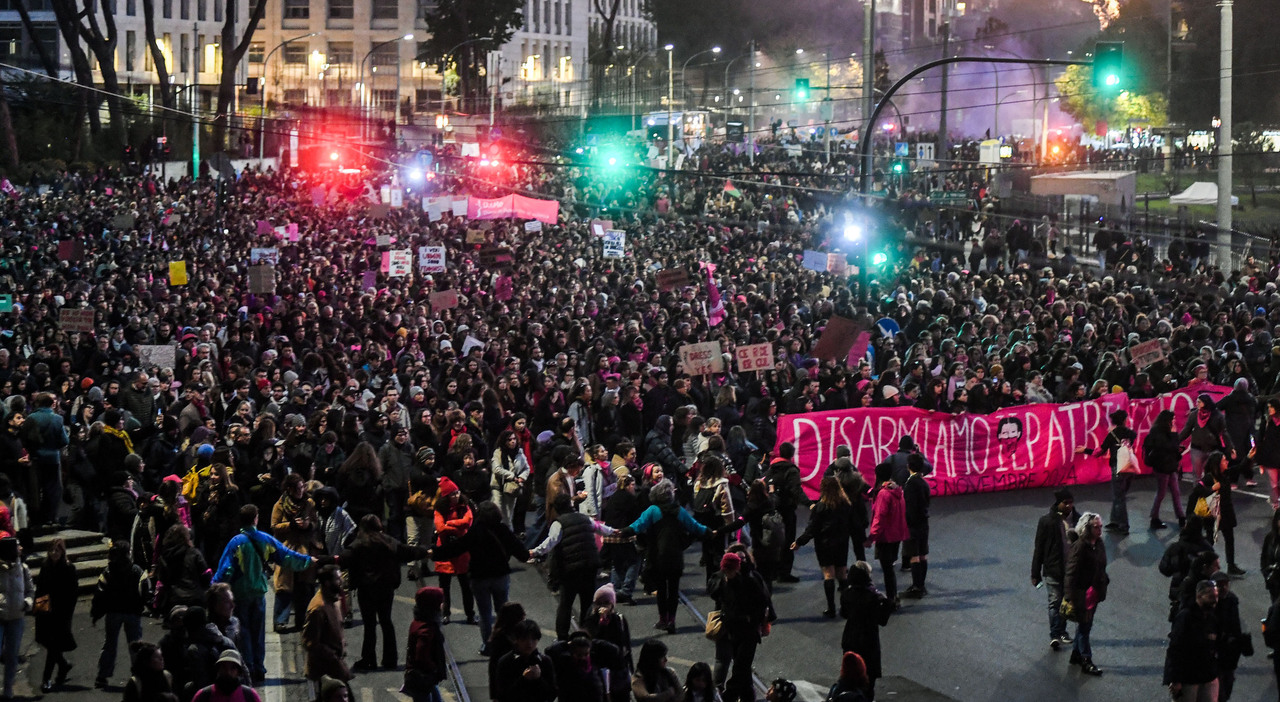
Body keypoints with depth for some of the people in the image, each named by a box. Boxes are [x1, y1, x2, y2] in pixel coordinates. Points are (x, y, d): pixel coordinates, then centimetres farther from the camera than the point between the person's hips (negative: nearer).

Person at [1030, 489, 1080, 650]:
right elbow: (1039, 549, -4)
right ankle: (1055, 635, -7)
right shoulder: (1046, 522, -7)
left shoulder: (1077, 520, 2)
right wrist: (1035, 573, -3)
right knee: (1055, 602, -7)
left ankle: (1061, 631, 27)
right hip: (1053, 570, -4)